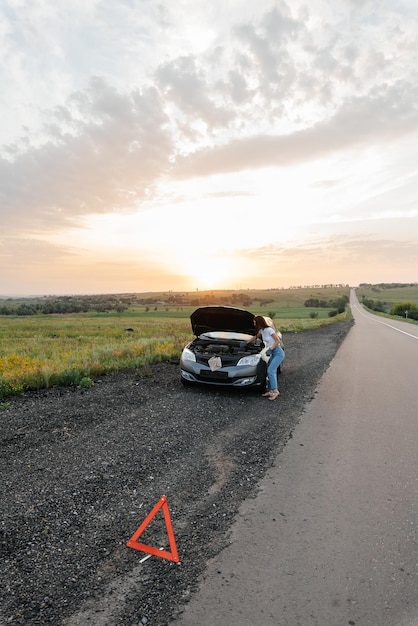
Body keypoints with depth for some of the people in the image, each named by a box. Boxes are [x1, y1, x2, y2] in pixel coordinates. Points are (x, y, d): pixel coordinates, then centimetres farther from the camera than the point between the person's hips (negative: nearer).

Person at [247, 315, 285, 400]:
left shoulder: (269, 330, -18)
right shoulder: (261, 331, 8)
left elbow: (278, 341, -18)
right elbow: (255, 337, 27)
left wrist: (270, 349, -20)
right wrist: (246, 343, 30)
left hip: (278, 353, -9)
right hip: (273, 353, 9)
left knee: (270, 371, -14)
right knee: (272, 371, 7)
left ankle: (275, 391, -9)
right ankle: (271, 390, 10)